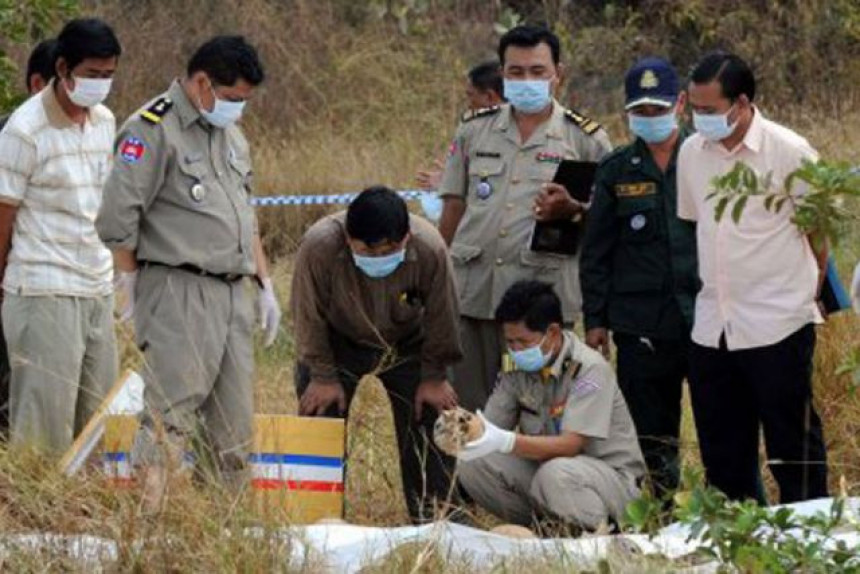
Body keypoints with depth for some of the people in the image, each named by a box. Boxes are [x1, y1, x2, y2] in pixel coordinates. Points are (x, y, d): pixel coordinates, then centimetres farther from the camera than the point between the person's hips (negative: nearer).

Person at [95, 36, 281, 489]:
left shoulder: (230, 135, 19)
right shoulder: (153, 129, -9)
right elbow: (117, 217, -13)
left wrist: (265, 285, 21)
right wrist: (132, 285, -6)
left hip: (233, 294, 8)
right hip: (178, 295, -8)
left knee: (234, 424, 7)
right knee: (172, 417, -15)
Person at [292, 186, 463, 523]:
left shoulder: (430, 249, -32)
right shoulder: (319, 246, -35)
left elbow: (440, 318, -15)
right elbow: (310, 316, -19)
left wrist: (433, 378, -8)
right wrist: (323, 376, -13)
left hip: (407, 345, 1)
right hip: (339, 343, -1)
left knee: (427, 428, -3)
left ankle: (431, 519, 7)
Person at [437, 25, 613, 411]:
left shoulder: (586, 139, 4)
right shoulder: (474, 131, 12)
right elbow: (453, 209, 15)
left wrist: (571, 210, -16)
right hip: (473, 288, 3)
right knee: (468, 402, 6)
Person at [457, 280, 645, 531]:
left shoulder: (590, 369, -19)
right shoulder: (519, 369, 0)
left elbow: (570, 445, -29)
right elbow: (490, 429, -2)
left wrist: (505, 442, -41)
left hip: (611, 476, -6)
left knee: (556, 474, -39)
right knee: (472, 464, -16)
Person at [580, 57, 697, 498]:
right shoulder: (617, 171, 8)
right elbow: (595, 252, 10)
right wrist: (595, 319, 4)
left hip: (704, 314, -1)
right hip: (641, 324, 2)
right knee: (651, 433, 5)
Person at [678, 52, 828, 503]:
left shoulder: (790, 153, -9)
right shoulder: (692, 153, 7)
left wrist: (810, 294, 8)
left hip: (777, 328, -6)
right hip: (712, 327, 6)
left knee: (793, 450, 0)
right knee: (722, 457, 11)